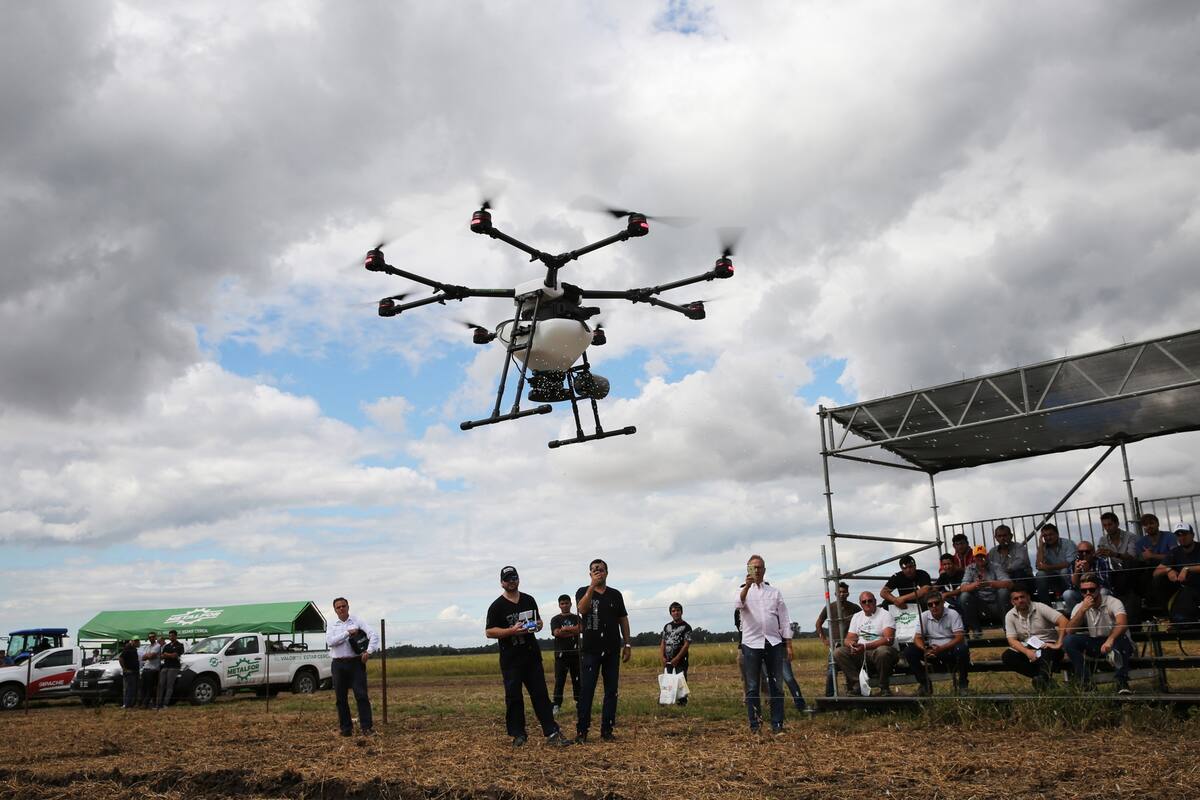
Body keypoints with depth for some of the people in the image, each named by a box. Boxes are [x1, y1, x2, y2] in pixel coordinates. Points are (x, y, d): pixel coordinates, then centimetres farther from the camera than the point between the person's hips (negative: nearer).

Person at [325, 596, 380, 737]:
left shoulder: (357, 621, 3)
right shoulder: (332, 625, 9)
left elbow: (374, 635, -6)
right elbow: (330, 641, -10)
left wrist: (369, 651, -18)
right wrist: (348, 633, -14)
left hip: (356, 662, -2)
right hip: (338, 664, 3)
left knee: (361, 695, -8)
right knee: (340, 698, 6)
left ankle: (367, 727, -8)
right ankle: (346, 728, 16)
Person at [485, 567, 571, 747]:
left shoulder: (529, 600, 11)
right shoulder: (497, 606, -5)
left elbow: (539, 621, 23)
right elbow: (489, 632, -9)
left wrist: (537, 625, -2)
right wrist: (512, 631, -22)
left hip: (532, 656, 4)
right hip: (511, 659, -4)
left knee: (540, 694, 3)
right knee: (514, 697, 2)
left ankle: (552, 733, 2)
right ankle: (518, 735, 13)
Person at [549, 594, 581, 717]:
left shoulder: (576, 618, 12)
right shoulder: (555, 619, 7)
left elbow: (581, 629, -8)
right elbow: (556, 633, -10)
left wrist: (565, 629, -12)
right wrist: (573, 630, -9)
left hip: (575, 653, 2)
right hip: (561, 653, -2)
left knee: (577, 680, 5)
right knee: (559, 681, -5)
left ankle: (579, 704, 11)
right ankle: (556, 706, -5)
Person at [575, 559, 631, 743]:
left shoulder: (615, 595, 10)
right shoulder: (583, 592, 2)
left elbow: (623, 620, 12)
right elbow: (582, 609, -19)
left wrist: (628, 644, 6)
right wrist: (592, 587, -25)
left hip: (612, 650, 3)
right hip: (590, 650, -3)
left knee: (611, 691, 4)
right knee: (586, 691, -4)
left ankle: (607, 730, 11)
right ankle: (582, 731, -1)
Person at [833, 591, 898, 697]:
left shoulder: (885, 614, -3)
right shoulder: (856, 617, 15)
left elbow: (888, 639, -17)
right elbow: (848, 639, 11)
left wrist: (865, 646, -27)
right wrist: (852, 644, -17)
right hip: (860, 653, 5)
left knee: (883, 651, -40)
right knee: (838, 653, -17)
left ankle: (884, 688, -19)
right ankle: (856, 684, -17)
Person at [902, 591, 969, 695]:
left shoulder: (952, 614, -8)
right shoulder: (924, 616, 1)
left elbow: (959, 638, -17)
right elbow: (918, 638, -3)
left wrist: (941, 649, -31)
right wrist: (925, 649, -26)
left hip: (950, 649, -3)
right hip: (932, 651, 3)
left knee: (962, 649, -37)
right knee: (908, 651, -19)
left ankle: (963, 683, -11)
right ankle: (925, 683, -4)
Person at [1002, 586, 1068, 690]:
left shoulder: (1040, 607, -6)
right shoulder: (1010, 616, 2)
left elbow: (1063, 621, -16)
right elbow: (1012, 640, -6)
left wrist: (1058, 644, -24)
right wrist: (1027, 652, -25)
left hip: (1047, 646, -3)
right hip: (1027, 649, 4)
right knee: (1006, 656, -24)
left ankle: (1043, 678, -60)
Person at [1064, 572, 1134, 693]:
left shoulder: (1112, 602, -14)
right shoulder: (1079, 607, 0)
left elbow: (1122, 623, -34)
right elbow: (1070, 630, -14)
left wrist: (1110, 639, -54)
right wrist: (1083, 609, -24)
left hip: (1115, 644, -4)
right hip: (1094, 646, 4)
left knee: (1121, 638, -37)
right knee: (1069, 640, -21)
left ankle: (1122, 682, -29)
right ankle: (1084, 680, -19)